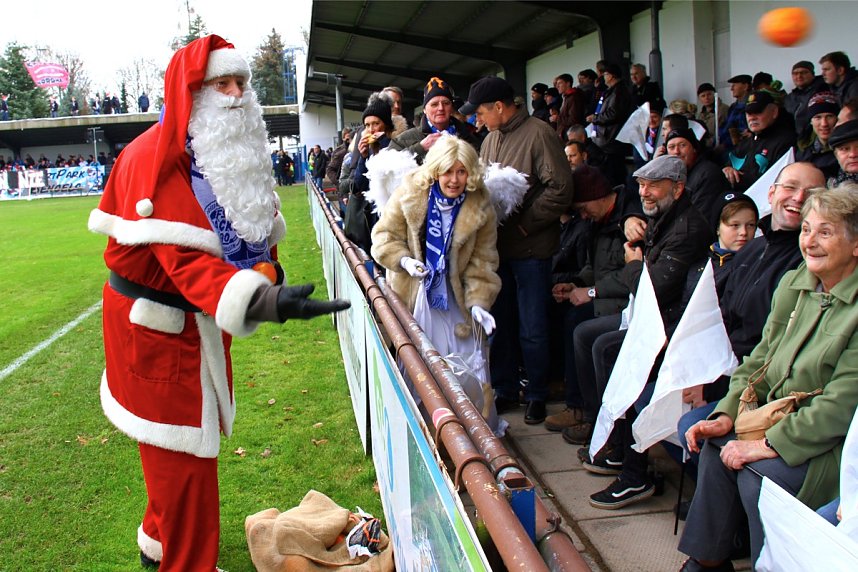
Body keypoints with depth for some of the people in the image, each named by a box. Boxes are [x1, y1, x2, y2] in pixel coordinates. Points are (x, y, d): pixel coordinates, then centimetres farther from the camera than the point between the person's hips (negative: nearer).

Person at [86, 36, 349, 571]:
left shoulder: (232, 155, 7)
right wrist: (264, 300, -47)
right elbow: (182, 258, -33)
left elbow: (253, 232, 11)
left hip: (200, 320, 8)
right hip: (157, 323, -8)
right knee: (184, 451, 1)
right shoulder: (155, 159, -22)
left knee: (181, 439, 21)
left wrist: (268, 275, -11)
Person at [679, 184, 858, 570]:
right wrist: (727, 414, -4)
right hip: (778, 417, 7)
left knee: (759, 474, -26)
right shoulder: (794, 284, 5)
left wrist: (768, 444, -23)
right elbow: (759, 360, 10)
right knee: (716, 445, -15)